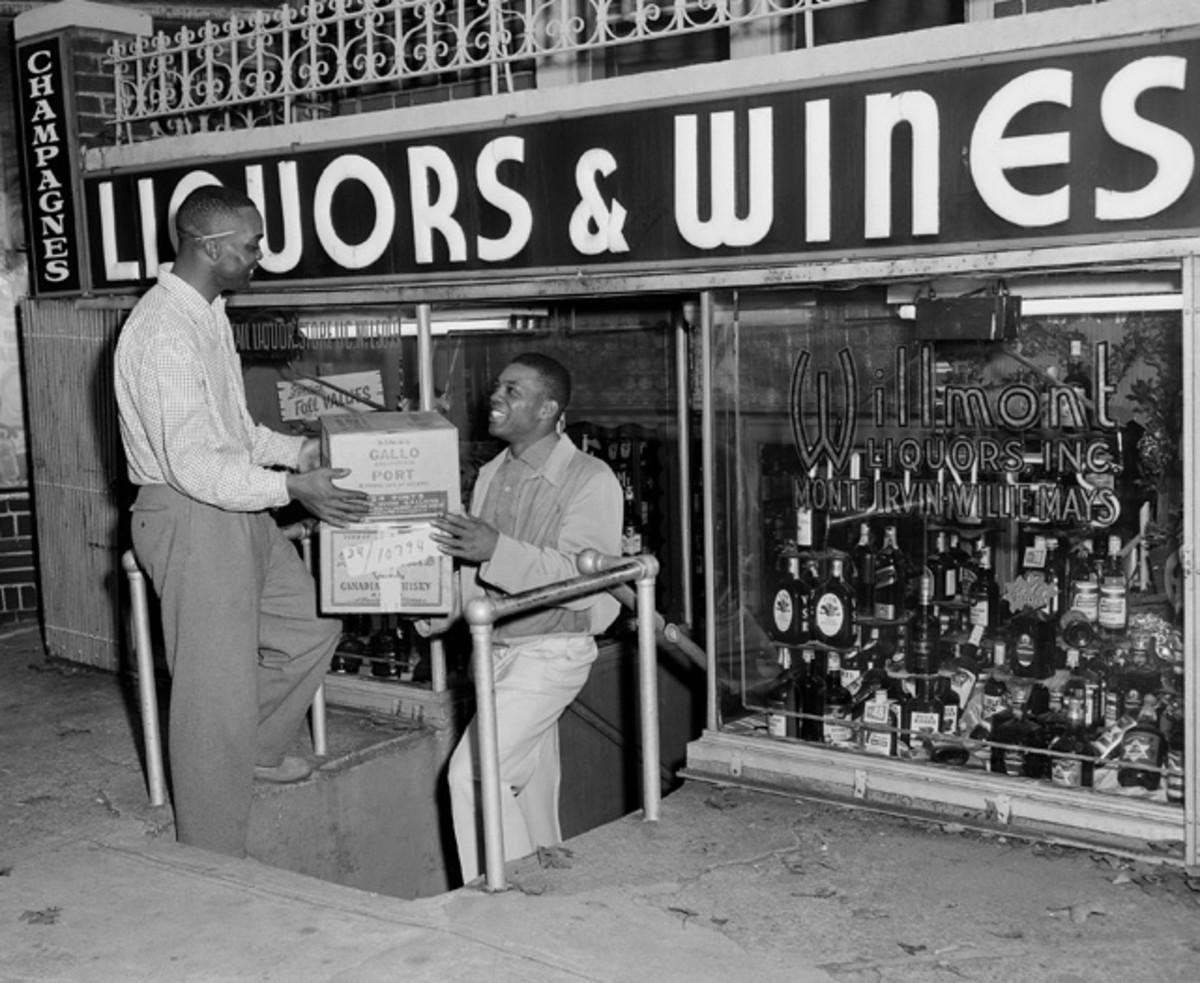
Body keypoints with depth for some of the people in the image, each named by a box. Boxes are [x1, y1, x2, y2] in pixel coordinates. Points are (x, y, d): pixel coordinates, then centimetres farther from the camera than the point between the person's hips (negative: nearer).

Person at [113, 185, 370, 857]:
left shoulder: (210, 314, 11)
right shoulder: (164, 333, -22)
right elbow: (192, 465, -28)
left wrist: (299, 449, 9)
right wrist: (290, 487, -35)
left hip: (240, 511, 10)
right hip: (191, 518, -10)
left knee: (313, 623, 19)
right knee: (216, 691, -2)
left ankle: (259, 749, 39)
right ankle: (214, 866, 12)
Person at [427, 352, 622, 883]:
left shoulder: (591, 481, -13)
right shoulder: (491, 476, 10)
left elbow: (583, 581, -22)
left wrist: (498, 550, -29)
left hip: (553, 651, -7)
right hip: (496, 650, 7)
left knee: (473, 772, -16)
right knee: (527, 790, 14)